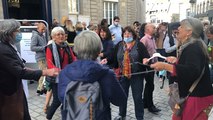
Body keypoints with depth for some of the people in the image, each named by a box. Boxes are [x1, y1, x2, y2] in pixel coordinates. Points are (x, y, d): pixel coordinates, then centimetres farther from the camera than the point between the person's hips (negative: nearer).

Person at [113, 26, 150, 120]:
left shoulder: (139, 45, -4)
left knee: (137, 97, 8)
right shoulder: (119, 45, 6)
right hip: (123, 75, 3)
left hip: (137, 75, -3)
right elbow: (114, 59, 6)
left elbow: (147, 57, -11)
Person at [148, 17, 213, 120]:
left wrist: (165, 66, -39)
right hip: (191, 94, 10)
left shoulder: (194, 47, -22)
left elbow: (192, 71, -38)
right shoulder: (193, 45, 10)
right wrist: (177, 60, 23)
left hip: (198, 97, -10)